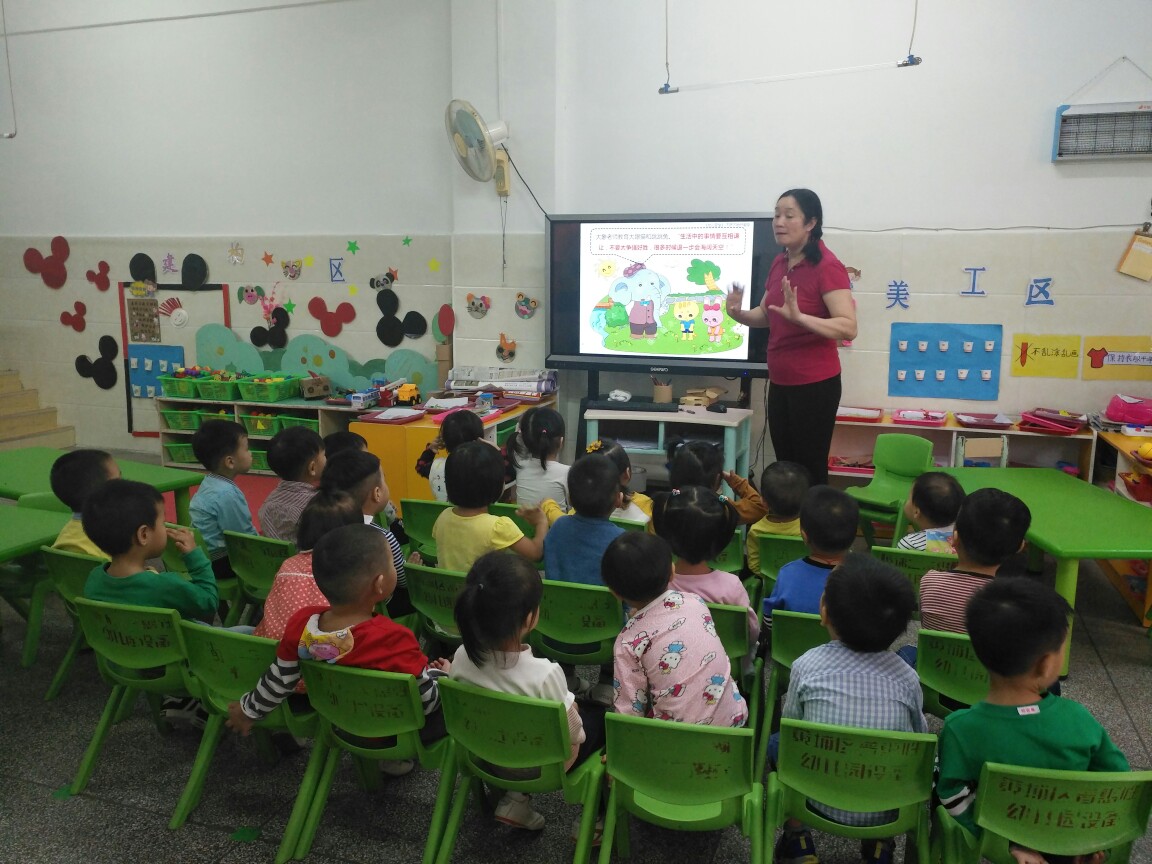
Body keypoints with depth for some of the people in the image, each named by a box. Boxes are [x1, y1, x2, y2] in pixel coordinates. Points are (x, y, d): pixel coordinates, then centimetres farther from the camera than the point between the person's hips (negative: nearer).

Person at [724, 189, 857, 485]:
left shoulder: (827, 266, -15)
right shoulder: (779, 263, 8)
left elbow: (848, 327, -23)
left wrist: (799, 317, -36)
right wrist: (738, 314, -2)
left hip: (814, 384, -8)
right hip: (780, 383, 8)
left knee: (811, 472, 1)